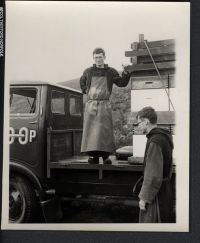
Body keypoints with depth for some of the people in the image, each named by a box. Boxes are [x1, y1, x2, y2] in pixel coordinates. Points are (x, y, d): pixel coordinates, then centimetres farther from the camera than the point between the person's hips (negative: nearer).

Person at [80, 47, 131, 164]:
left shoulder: (111, 72, 6)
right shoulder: (88, 71, 11)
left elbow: (122, 83, -2)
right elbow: (82, 81, 31)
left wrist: (126, 73, -18)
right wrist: (85, 90, 15)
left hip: (105, 104, -1)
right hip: (91, 103, 1)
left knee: (105, 129, -5)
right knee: (90, 129, -3)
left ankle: (106, 155, 1)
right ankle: (92, 155, 2)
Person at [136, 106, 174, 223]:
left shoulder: (155, 142, -22)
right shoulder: (164, 137, 9)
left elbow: (153, 175, -24)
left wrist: (144, 197, -16)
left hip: (156, 195, -10)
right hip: (165, 191, 10)